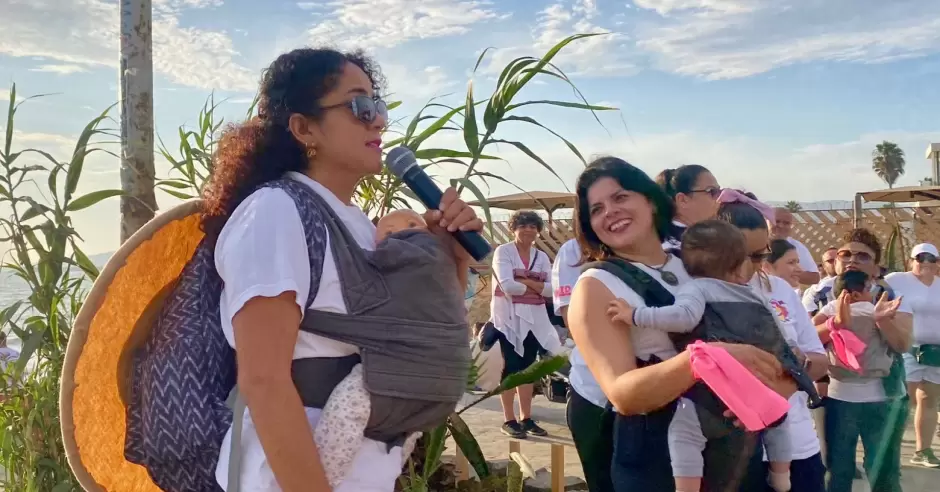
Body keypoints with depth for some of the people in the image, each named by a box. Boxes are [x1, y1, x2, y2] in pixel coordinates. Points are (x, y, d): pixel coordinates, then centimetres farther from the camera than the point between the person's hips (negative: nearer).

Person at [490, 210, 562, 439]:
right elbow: (508, 286, -19)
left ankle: (526, 418, 17)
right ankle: (509, 420, 4)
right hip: (508, 316, -5)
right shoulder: (503, 251, -6)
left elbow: (551, 289, -2)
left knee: (527, 366, 10)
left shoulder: (542, 257, 10)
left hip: (534, 317, 5)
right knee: (511, 366, -2)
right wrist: (537, 287, -7)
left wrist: (526, 281, -15)